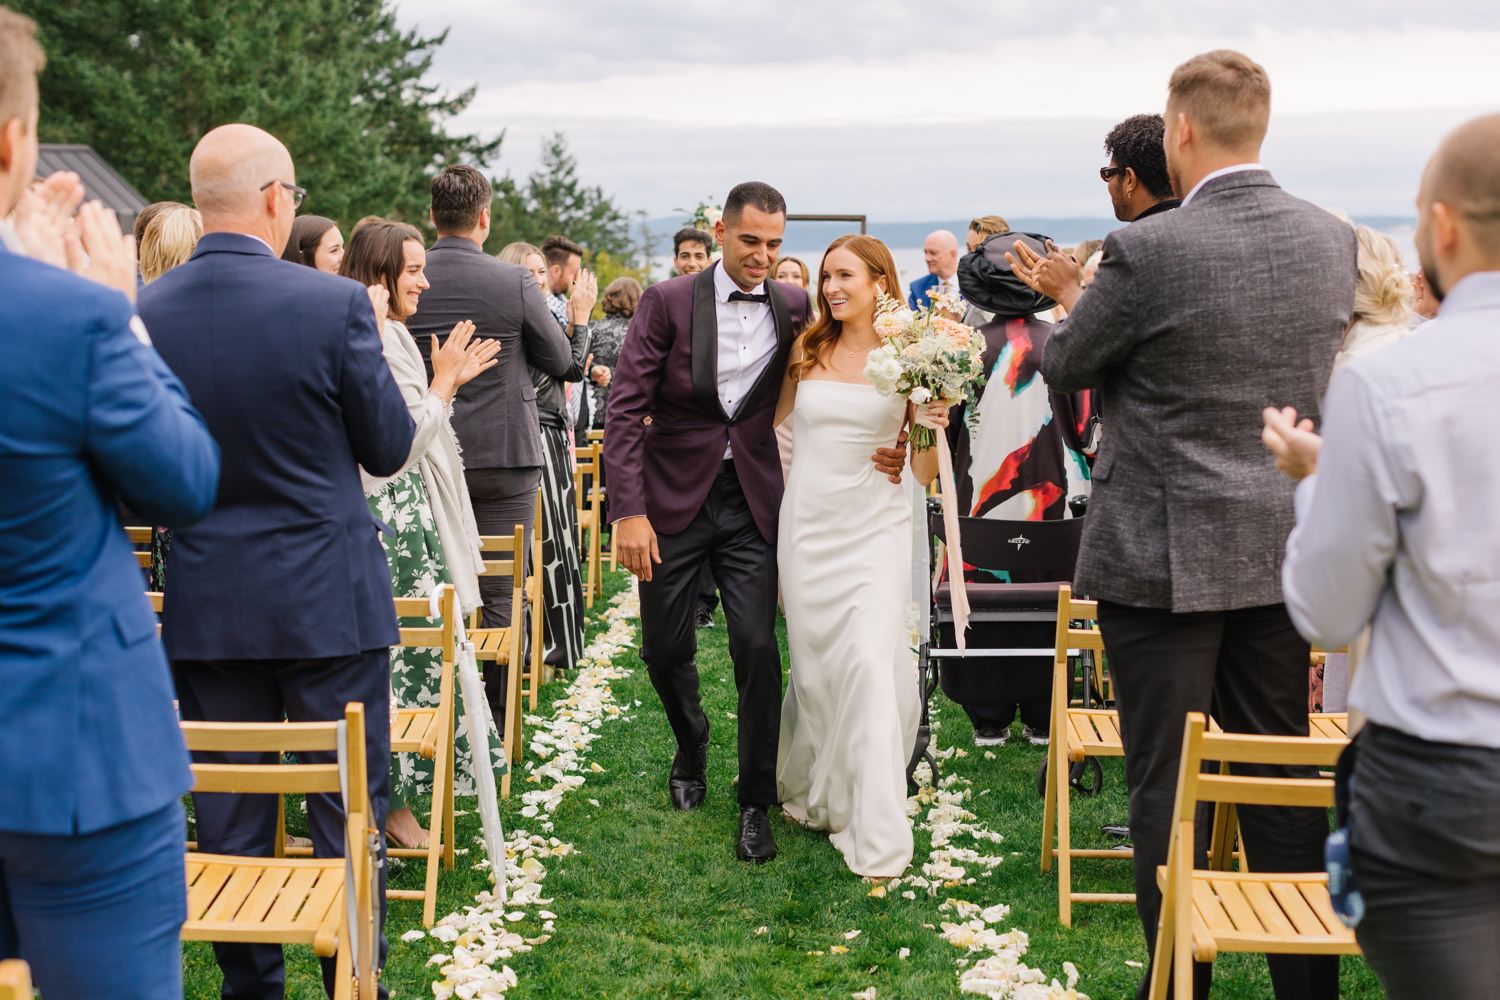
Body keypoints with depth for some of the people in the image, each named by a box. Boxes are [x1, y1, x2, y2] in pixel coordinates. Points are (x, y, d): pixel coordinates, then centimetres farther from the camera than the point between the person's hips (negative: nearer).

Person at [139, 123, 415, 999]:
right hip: (328, 597, -3)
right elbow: (389, 448, -5)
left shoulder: (143, 313, -4)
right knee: (348, 809, 9)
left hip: (205, 606, 3)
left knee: (230, 817, 14)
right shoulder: (335, 303, -15)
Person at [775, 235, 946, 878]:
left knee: (871, 663, -13)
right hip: (809, 524, 3)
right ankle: (814, 793, 33)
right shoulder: (808, 350, 6)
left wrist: (934, 427, -20)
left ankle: (875, 833, -5)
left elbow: (925, 475, -1)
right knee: (813, 664, 8)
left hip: (876, 528, -3)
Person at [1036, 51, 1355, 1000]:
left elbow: (1062, 367, -3)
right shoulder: (1334, 239, 1)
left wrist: (1077, 303, 18)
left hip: (1165, 556, -6)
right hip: (1285, 550, 6)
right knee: (1285, 781, 16)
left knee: (1167, 786, 6)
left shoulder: (1147, 250, -18)